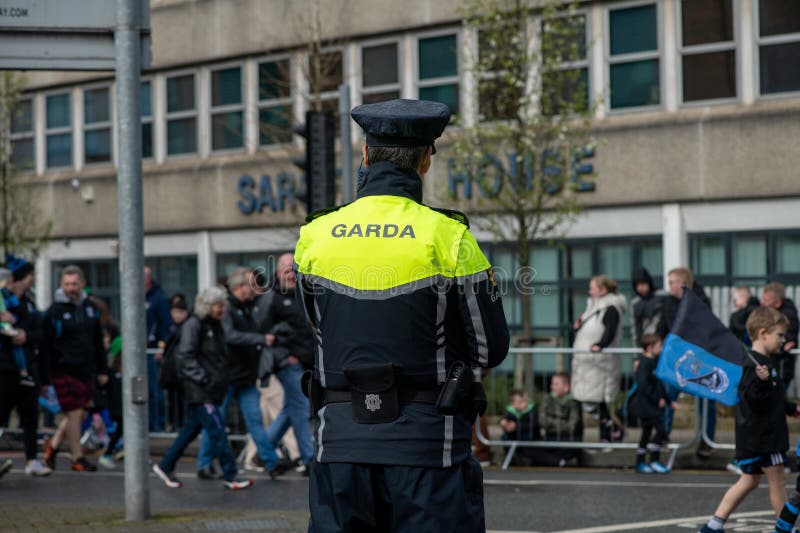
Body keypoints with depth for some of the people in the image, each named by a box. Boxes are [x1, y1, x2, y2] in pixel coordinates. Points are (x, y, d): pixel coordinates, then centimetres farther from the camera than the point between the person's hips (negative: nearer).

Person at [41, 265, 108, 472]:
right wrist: (45, 379, -11)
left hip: (86, 370, 6)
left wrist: (102, 370, 16)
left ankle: (53, 444, 27)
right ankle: (77, 458, 7)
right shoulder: (55, 311, -8)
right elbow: (45, 346, -8)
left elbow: (99, 341, 18)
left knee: (83, 412, 10)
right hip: (64, 370, -6)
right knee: (74, 414, -4)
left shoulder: (90, 307, 9)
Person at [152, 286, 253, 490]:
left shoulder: (216, 326, 16)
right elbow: (185, 356, -16)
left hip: (211, 389, 9)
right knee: (217, 431, -9)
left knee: (192, 428, 14)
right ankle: (230, 476, -6)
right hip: (199, 390, -9)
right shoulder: (194, 325, -11)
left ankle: (165, 466, 25)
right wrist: (202, 378, -19)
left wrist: (222, 379, 14)